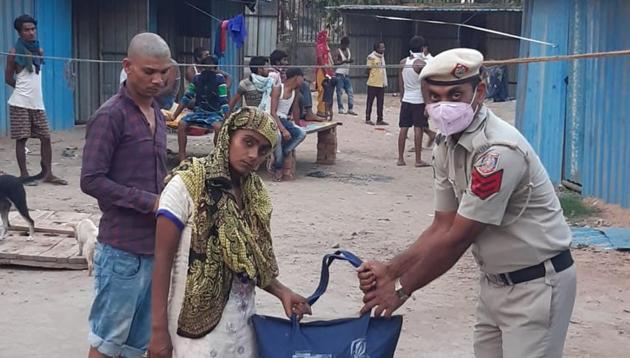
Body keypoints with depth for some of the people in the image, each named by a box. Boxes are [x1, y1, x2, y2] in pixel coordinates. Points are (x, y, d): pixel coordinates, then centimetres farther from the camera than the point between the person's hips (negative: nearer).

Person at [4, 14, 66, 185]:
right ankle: (24, 174, 5)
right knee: (21, 139, -2)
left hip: (38, 104, 5)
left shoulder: (39, 51, 10)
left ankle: (48, 173, 8)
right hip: (20, 104, -5)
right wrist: (23, 88, 6)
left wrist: (31, 88, 12)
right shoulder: (14, 53, -7)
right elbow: (8, 78, -2)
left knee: (46, 138, 2)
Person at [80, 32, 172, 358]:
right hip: (123, 249, -8)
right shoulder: (110, 116, -12)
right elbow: (91, 181, -17)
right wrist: (150, 202, -19)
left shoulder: (156, 114, 13)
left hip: (155, 245, 8)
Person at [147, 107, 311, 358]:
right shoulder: (186, 186, -13)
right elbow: (162, 260, -13)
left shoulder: (255, 194, 5)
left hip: (242, 325, 6)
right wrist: (159, 329, -15)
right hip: (198, 326, -5)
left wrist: (281, 292, -1)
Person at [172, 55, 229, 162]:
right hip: (198, 112, 4)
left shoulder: (219, 79, -9)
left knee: (218, 126, -36)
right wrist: (174, 116, 2)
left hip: (214, 113, -4)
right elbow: (186, 98, 7)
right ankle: (182, 156, -16)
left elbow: (224, 101, -14)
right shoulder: (197, 78, 2)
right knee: (181, 124, -22)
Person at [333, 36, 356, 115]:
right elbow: (334, 62, -17)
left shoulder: (348, 50, 14)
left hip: (346, 74, 7)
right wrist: (344, 61, -24)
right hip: (339, 74, -7)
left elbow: (350, 59, 23)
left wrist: (351, 60, -1)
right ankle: (341, 109, 1)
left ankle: (350, 109, 7)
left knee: (350, 92, 3)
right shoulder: (338, 51, -7)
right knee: (340, 92, -4)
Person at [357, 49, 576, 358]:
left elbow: (458, 238, -23)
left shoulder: (498, 151, -27)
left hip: (536, 283, -8)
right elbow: (441, 227, 3)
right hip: (494, 280, 8)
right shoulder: (445, 146, 0)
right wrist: (389, 271, -7)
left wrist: (401, 288, -13)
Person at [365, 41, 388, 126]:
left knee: (380, 103, 8)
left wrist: (385, 82, 14)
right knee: (370, 102, 2)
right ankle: (367, 119, 10)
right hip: (373, 84, -7)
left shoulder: (382, 56, 11)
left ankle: (379, 119, 14)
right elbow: (369, 69, -8)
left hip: (381, 84, 7)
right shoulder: (371, 57, -12)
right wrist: (370, 80, -5)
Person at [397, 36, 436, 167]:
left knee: (403, 128, 7)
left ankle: (400, 158, 10)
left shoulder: (403, 62, 4)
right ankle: (418, 160, 1)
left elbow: (400, 82, 11)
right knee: (418, 129, -2)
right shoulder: (421, 63, -13)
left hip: (406, 99, 5)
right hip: (419, 100, -5)